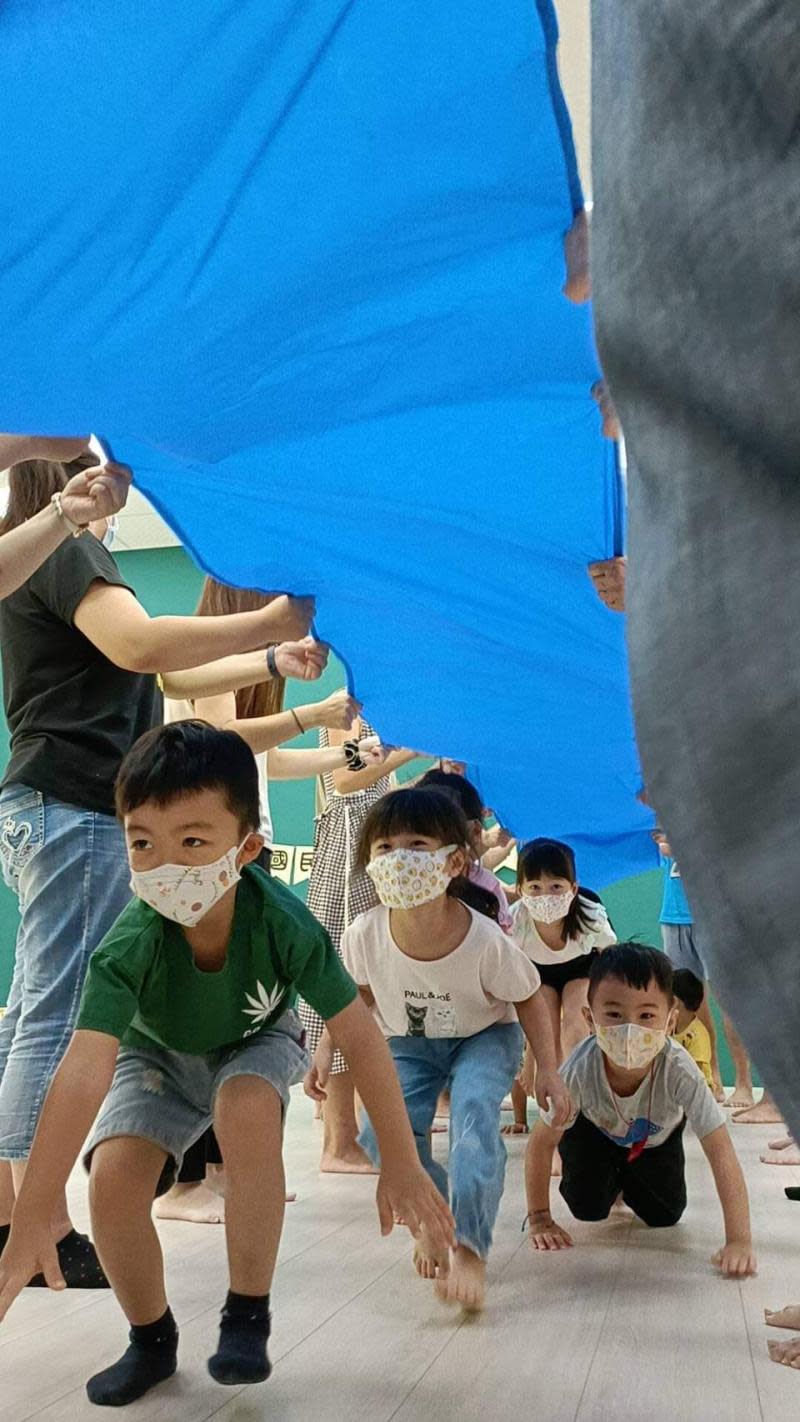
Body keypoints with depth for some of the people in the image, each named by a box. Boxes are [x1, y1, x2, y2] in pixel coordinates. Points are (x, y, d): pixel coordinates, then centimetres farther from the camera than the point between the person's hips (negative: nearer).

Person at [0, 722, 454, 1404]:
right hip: (158, 1054, 1)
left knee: (246, 1107, -34)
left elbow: (359, 1034, -28)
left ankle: (248, 1315, -14)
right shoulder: (129, 946, -37)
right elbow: (83, 1071, -43)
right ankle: (152, 1339, 7)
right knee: (114, 1180, -22)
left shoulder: (284, 924, -36)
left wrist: (402, 1164, -23)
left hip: (254, 1044, -1)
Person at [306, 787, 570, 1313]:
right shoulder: (366, 935, -27)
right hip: (409, 1041, 2)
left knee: (475, 1111, -32)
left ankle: (470, 1246, -23)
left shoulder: (485, 940, -33)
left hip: (484, 1037, -2)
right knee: (383, 1130, -20)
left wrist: (549, 1071, -17)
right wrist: (327, 1049, -9)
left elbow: (529, 999, -13)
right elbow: (359, 995, -3)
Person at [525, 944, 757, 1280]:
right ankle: (611, 1182, 25)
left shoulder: (680, 1072, -43)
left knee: (665, 1214, -3)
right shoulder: (579, 1071, -41)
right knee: (588, 1209, -10)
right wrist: (539, 1220, -21)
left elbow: (721, 1152, -40)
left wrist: (739, 1241, -45)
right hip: (594, 1130, -1)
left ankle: (627, 1182, 30)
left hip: (656, 1137, 1)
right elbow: (541, 1143, -25)